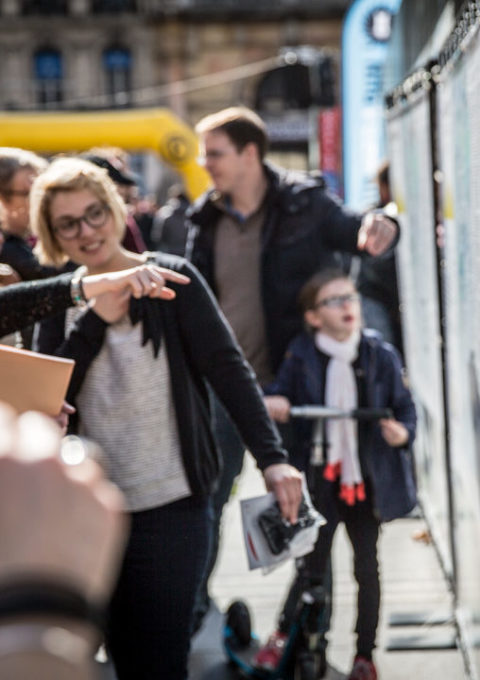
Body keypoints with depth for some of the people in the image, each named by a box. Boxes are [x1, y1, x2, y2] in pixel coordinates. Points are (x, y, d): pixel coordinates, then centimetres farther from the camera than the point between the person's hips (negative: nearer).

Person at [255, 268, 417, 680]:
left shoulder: (381, 355, -4)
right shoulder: (301, 356, -5)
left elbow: (405, 408, 1)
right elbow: (281, 393, 5)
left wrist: (402, 433, -20)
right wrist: (272, 403, -19)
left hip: (367, 479, 1)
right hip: (320, 479, -1)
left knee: (367, 566, 11)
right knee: (312, 564, 1)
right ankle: (284, 635, 23)